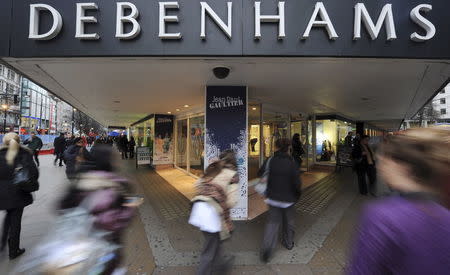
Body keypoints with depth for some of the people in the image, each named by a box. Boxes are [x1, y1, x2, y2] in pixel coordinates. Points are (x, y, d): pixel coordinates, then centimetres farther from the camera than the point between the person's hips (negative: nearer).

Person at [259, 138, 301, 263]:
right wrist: (297, 195, 4)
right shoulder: (292, 163, -15)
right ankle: (288, 243, 43)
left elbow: (260, 175, -3)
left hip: (273, 198, 0)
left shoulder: (269, 161, -11)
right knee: (288, 221, 23)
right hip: (288, 199, 0)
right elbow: (297, 183, -15)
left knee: (272, 222, 11)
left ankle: (267, 249, -2)